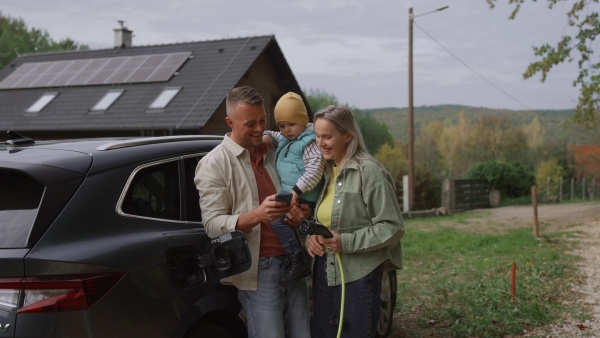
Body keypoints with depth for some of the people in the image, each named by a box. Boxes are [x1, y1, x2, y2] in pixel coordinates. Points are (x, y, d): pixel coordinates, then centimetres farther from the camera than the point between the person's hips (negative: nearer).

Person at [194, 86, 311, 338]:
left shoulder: (271, 153, 14)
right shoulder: (214, 164, -4)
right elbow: (213, 225, -11)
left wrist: (299, 213, -1)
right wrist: (257, 215, -27)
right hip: (258, 271, -5)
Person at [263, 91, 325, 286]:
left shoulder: (308, 142, -11)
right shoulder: (284, 139, 17)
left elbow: (315, 168, -20)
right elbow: (274, 137, 36)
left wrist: (298, 189, -26)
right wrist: (266, 137, 11)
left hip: (303, 199, -11)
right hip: (289, 195, 11)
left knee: (277, 220, -25)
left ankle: (298, 262, -23)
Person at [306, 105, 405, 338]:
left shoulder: (368, 171, -13)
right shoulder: (324, 171, 9)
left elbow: (393, 227, -13)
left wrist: (347, 242, -20)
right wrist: (311, 236, -2)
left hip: (358, 276, -7)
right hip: (324, 273, 7)